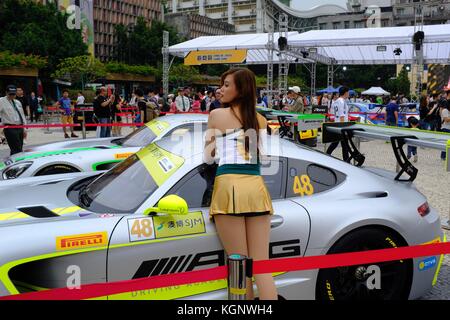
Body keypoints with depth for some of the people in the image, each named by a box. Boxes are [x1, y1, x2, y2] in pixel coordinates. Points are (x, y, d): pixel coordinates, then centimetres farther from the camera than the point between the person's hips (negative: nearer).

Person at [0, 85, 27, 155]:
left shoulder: (18, 102, 17)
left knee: (19, 149, 10)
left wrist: (24, 129, 15)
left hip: (20, 128, 7)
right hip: (10, 129, -7)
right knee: (16, 150, -14)